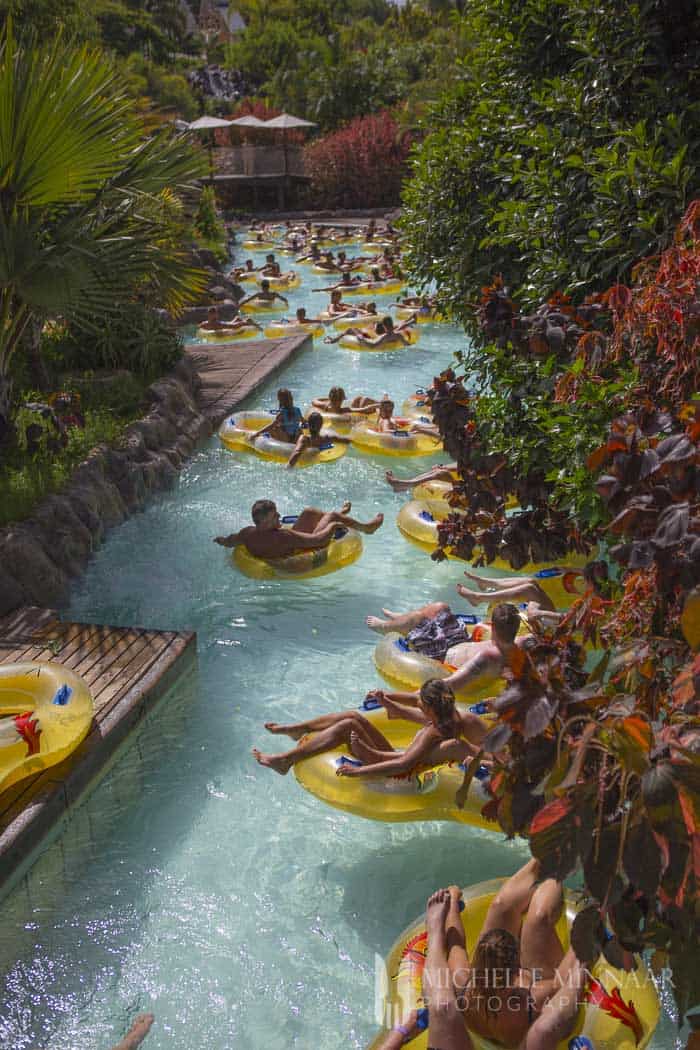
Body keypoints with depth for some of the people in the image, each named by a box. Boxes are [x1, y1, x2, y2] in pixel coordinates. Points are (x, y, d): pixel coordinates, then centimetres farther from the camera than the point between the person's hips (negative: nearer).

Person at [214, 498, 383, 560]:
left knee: (310, 512, 17)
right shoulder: (282, 536, -44)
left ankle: (339, 513, 49)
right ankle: (366, 527, 33)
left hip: (290, 548, 7)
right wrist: (333, 525, -19)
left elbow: (227, 542, -8)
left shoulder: (248, 533, -26)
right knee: (333, 516, 5)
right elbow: (319, 539, -38)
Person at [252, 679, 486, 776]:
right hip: (398, 757, 9)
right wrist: (386, 702, 7)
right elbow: (410, 715, 17)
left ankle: (286, 760, -13)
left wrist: (359, 770, -38)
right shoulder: (447, 716, -2)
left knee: (348, 727, -19)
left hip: (396, 777, -9)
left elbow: (403, 765, -38)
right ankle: (296, 730, 15)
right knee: (353, 716, 2)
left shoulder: (434, 733, -28)